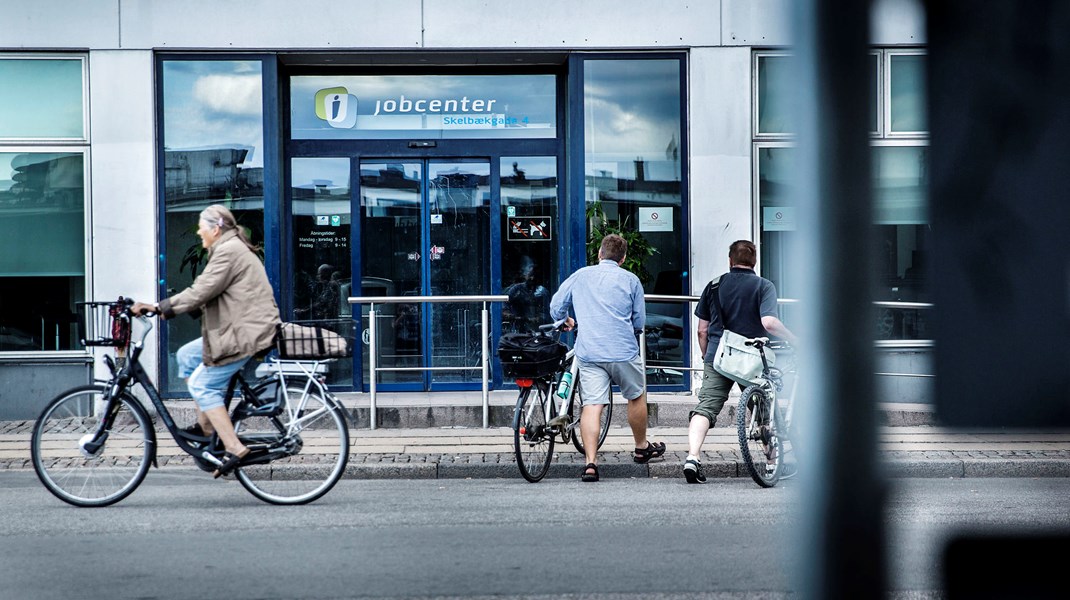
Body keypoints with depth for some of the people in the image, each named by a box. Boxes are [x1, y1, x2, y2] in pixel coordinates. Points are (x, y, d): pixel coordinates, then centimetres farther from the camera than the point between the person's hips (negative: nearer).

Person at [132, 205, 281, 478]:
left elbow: (201, 292, -21)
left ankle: (234, 448, -13)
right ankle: (205, 425, 15)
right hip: (239, 329, 11)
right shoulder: (230, 248, 20)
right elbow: (205, 291, 20)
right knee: (187, 355, 15)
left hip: (246, 333, -11)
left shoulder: (228, 252, -15)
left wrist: (161, 307, -18)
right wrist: (168, 307, 13)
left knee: (202, 385, -9)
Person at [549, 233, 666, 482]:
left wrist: (565, 321, 34)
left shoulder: (580, 275, 9)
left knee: (592, 405, -4)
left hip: (588, 352, 1)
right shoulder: (630, 280, 5)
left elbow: (556, 306, 13)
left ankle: (590, 462, -15)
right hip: (623, 351, -1)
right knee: (636, 397, 20)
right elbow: (639, 322, 8)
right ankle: (642, 448, 36)